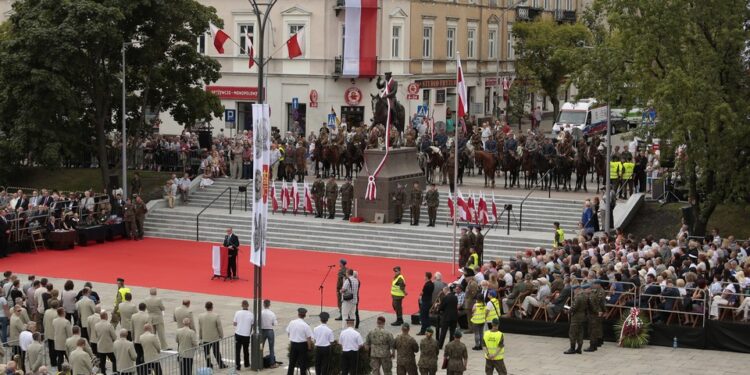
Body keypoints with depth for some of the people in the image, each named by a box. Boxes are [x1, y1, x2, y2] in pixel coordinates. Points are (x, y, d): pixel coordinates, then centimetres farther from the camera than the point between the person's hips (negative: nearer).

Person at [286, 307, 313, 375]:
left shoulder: (292, 323, -4)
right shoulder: (305, 325, -17)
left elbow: (288, 333, 8)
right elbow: (309, 338, -15)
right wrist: (309, 348, -3)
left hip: (293, 344, 4)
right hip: (302, 345, -4)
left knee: (292, 362, 15)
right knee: (303, 363, 6)